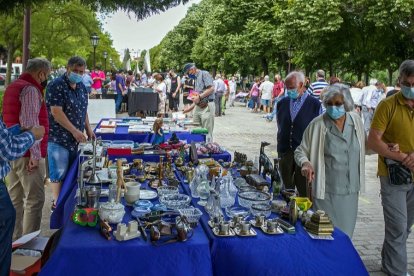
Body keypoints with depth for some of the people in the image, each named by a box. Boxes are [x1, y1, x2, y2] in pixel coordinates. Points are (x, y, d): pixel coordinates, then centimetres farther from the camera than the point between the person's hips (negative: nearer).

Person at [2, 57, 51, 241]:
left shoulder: (13, 86, 17)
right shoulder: (30, 90, -14)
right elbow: (29, 124, -23)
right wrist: (35, 154, -22)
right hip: (27, 155, -10)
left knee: (15, 199, 15)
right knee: (35, 200, -3)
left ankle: (14, 240, 24)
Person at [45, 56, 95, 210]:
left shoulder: (82, 87, 10)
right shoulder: (56, 86, -15)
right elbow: (56, 112, -21)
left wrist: (88, 129, 10)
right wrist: (74, 130, -22)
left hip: (75, 139, 8)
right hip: (58, 138, -8)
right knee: (59, 173, 0)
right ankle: (57, 203, 12)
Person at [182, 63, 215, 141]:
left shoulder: (204, 74, -3)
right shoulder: (196, 79, 23)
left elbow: (211, 89, -16)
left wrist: (199, 96, -17)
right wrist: (190, 108, 20)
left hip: (207, 106, -9)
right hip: (197, 107, 9)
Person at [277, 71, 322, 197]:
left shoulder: (315, 104, -3)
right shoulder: (282, 103, 9)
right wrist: (280, 147, 13)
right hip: (285, 152, 4)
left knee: (304, 191, 0)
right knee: (287, 188, 10)